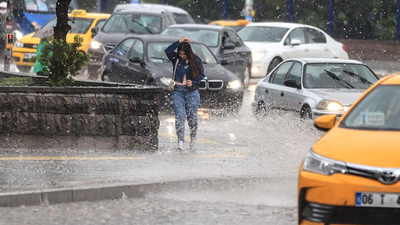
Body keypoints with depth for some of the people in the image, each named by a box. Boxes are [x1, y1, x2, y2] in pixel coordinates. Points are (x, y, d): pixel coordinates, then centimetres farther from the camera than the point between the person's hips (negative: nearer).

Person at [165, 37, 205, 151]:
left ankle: (193, 139, 24)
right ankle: (180, 142, -16)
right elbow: (168, 50, -14)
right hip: (178, 91, 0)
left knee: (192, 117, 2)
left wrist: (193, 82, -9)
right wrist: (180, 42, -16)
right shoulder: (176, 59, 3)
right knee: (180, 116, -12)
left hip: (192, 91, 0)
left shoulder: (196, 60, 3)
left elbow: (201, 74, 7)